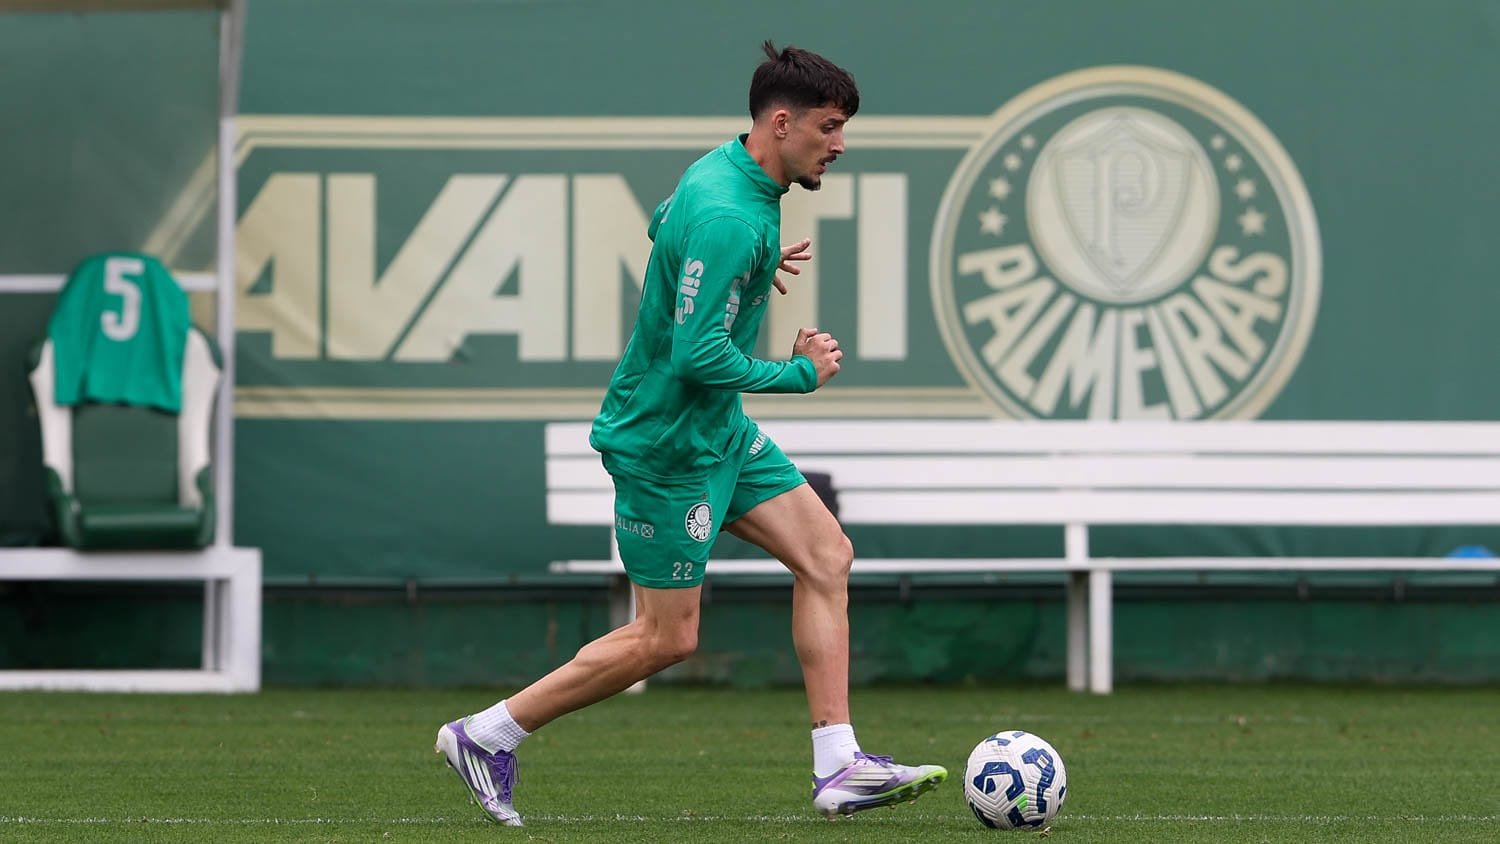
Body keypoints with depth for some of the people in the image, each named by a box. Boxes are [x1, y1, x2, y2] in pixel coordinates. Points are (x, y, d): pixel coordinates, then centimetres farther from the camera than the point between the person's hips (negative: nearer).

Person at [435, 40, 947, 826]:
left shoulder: (722, 173, 5)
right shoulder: (728, 218, -27)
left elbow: (663, 227, 26)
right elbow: (699, 356, -29)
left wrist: (754, 264, 22)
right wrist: (799, 373, -15)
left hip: (717, 430, 10)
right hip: (666, 443, -10)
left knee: (827, 556, 4)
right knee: (665, 639, -2)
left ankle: (838, 768, 3)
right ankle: (483, 736, 10)